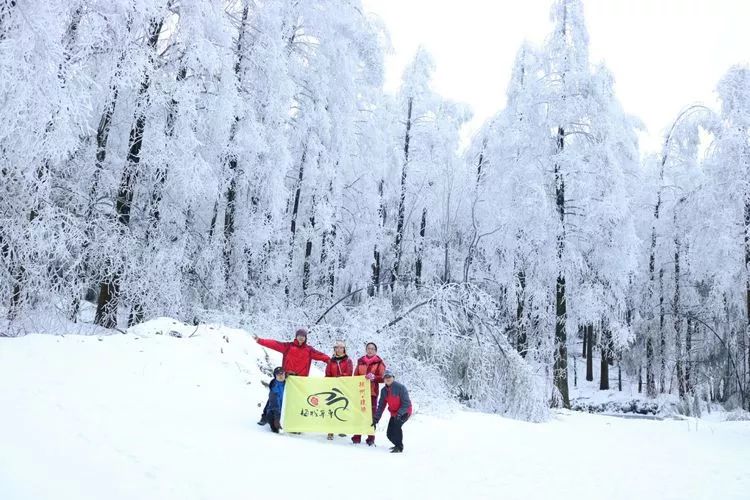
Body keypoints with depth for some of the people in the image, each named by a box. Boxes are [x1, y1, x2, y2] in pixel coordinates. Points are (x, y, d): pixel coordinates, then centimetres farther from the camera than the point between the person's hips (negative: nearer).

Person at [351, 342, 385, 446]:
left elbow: (383, 378, -3)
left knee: (371, 415, 0)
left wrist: (374, 377, -20)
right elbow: (355, 376, 16)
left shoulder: (379, 363, 3)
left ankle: (371, 438, 7)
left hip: (372, 392, -2)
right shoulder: (360, 361, 12)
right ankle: (357, 437, 7)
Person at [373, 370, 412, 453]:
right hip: (394, 414, 6)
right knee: (389, 434, 0)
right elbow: (381, 406, 4)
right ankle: (398, 445, 29)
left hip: (404, 412, -6)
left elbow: (406, 403, -22)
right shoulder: (384, 391, 0)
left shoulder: (400, 387, -19)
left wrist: (399, 413, -33)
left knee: (396, 424, -31)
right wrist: (376, 419, -1)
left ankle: (399, 447, -17)